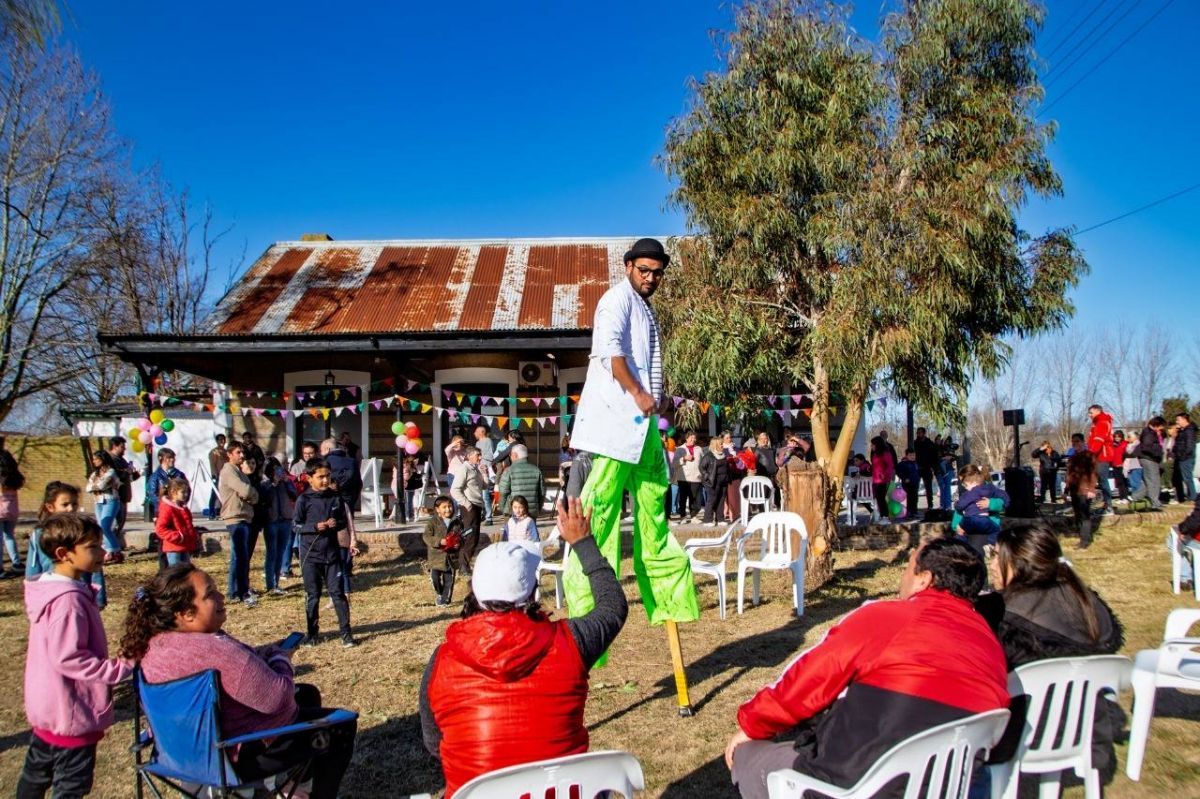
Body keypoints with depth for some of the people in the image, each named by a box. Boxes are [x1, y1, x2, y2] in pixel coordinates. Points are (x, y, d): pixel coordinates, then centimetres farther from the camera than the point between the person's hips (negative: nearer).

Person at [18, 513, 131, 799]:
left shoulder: (52, 589, 4)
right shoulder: (69, 601, -27)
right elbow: (68, 659, -28)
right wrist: (121, 668, -24)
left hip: (49, 708, 10)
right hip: (71, 713, -10)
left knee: (35, 774, 24)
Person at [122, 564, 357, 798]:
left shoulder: (152, 642, -6)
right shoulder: (215, 651, -37)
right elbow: (278, 697, -30)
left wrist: (266, 652, 0)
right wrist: (280, 658, -12)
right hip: (241, 758, -9)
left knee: (307, 694, 26)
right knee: (342, 726, 8)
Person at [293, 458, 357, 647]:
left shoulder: (336, 497, 2)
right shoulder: (304, 500, -6)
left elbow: (344, 521, 10)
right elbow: (297, 525, -4)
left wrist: (336, 524, -12)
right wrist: (315, 527, -20)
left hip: (332, 553, 2)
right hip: (310, 555, -2)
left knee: (338, 592, 2)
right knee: (312, 595, 8)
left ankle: (346, 633, 7)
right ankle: (313, 633, 22)